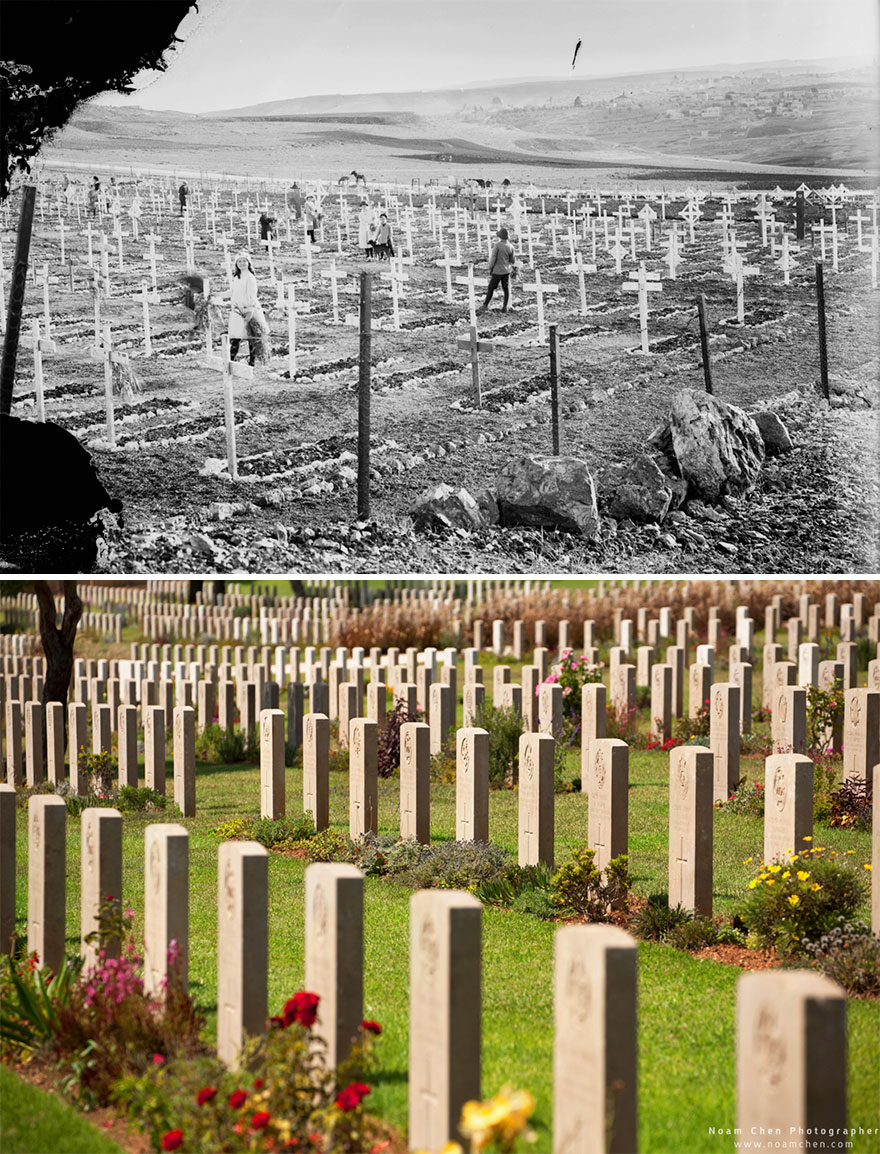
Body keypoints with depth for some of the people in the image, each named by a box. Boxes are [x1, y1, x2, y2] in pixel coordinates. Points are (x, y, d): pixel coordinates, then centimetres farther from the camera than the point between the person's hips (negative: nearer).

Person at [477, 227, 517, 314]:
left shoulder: (497, 245, -15)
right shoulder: (510, 246, -1)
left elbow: (493, 258, -14)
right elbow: (513, 260, 7)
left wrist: (490, 270, -6)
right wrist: (514, 269, 24)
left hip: (497, 271, -5)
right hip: (507, 270, 5)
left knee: (491, 288, 2)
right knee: (506, 288, 9)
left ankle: (484, 306, 4)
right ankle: (506, 307, 10)